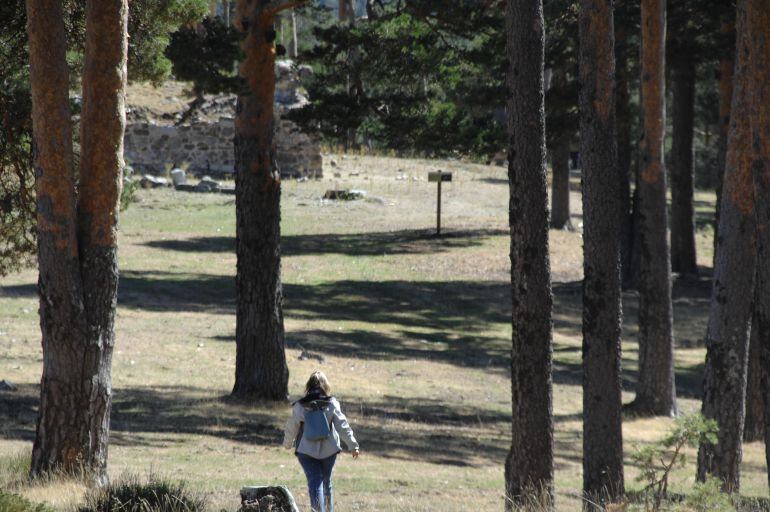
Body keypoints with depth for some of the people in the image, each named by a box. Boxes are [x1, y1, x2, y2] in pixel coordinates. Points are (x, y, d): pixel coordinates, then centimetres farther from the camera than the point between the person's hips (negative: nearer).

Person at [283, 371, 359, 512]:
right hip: (329, 450, 1)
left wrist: (288, 444, 22)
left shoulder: (300, 406, -6)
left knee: (314, 482, -3)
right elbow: (343, 426, -6)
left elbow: (292, 427, 3)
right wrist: (353, 445, -2)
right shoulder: (331, 404, -6)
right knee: (326, 481, 18)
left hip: (307, 451, -1)